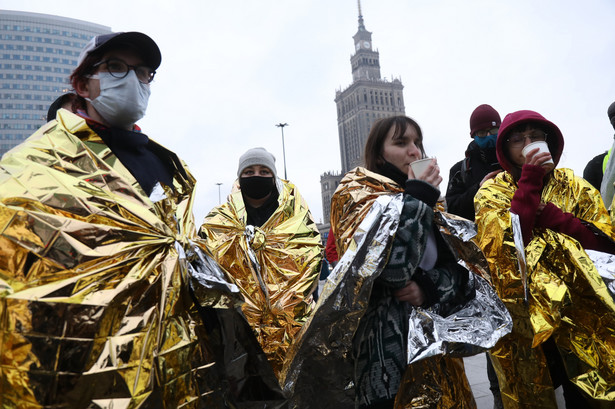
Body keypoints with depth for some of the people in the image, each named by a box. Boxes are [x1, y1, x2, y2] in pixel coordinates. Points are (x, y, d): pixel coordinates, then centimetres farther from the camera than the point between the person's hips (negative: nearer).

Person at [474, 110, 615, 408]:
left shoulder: (571, 184, 8)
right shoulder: (492, 192, 0)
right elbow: (504, 247, -18)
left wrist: (546, 214, -15)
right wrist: (529, 182, -19)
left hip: (581, 312, 2)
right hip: (524, 319, -2)